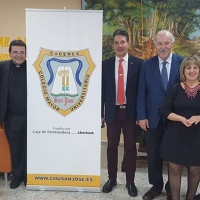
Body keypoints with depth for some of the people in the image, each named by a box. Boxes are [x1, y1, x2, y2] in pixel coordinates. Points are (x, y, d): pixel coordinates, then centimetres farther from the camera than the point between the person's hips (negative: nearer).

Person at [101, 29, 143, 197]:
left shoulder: (138, 63, -3)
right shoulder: (106, 64, 2)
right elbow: (102, 90, 4)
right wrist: (100, 113, 2)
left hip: (130, 112, -1)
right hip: (112, 111, 2)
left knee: (131, 147, 8)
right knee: (112, 146, 11)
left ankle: (130, 181, 22)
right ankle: (112, 179, 27)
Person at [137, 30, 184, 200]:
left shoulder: (183, 63, -5)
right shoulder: (147, 65, -1)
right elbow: (141, 93, -1)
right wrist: (142, 116, -6)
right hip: (153, 119, 1)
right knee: (153, 155, 13)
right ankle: (156, 186, 33)